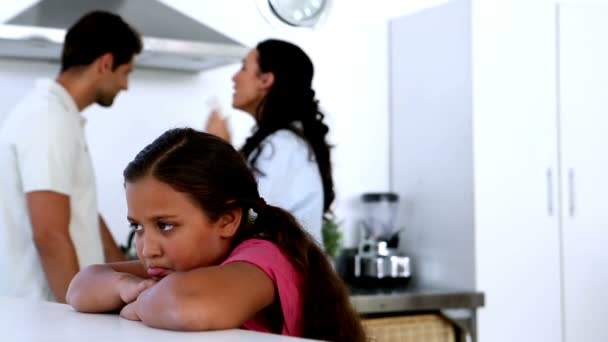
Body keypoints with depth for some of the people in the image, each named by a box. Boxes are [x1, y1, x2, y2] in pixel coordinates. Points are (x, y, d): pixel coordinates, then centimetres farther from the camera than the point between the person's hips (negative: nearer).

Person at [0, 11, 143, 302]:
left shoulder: (57, 115, 13)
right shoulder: (50, 119, -18)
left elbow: (84, 220, 18)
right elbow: (49, 236, -24)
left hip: (61, 303, 9)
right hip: (46, 309, -9)